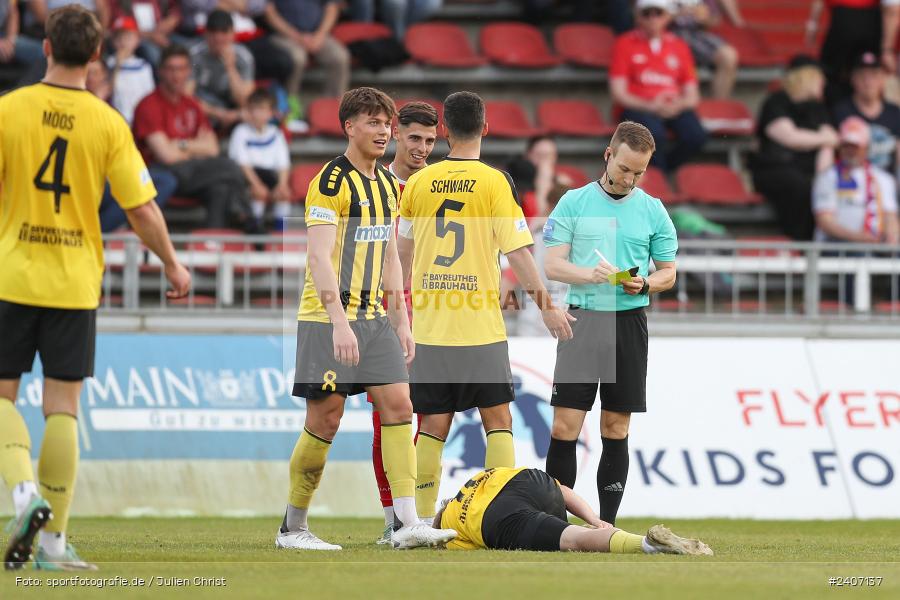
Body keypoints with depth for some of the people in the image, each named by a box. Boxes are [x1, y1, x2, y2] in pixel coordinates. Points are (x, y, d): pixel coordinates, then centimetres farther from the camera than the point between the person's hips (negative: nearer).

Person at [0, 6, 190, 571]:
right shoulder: (107, 123, -4)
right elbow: (142, 209, -3)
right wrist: (173, 267, 13)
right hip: (75, 285, 1)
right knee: (62, 406, 4)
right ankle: (53, 538, 2)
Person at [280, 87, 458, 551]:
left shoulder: (388, 185, 14)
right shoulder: (332, 182, -12)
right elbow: (319, 256, -20)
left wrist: (401, 323, 17)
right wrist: (339, 323, -27)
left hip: (373, 317, 7)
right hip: (327, 320, -7)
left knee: (398, 406, -4)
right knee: (325, 418, -5)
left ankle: (408, 523, -7)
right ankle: (292, 528, 7)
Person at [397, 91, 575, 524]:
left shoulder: (418, 183, 5)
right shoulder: (495, 182, -5)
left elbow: (403, 256, 15)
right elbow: (517, 253, -7)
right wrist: (547, 306, 3)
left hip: (428, 325, 3)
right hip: (481, 325, -3)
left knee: (433, 425, 6)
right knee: (497, 421, 5)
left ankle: (422, 520, 3)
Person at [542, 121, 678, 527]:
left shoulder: (653, 211, 7)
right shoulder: (574, 203, 3)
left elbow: (668, 272, 12)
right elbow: (552, 264, 0)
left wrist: (645, 284, -10)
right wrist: (589, 274, -20)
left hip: (628, 323, 1)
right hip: (582, 320, -1)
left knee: (616, 430, 4)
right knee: (564, 428, -6)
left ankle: (605, 525, 8)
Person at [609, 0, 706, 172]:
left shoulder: (679, 46, 17)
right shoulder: (625, 43, 8)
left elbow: (692, 96, 13)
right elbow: (618, 94, 0)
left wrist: (679, 105, -11)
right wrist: (650, 106, -16)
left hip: (674, 109, 3)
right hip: (638, 107, -3)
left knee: (696, 136, -29)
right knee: (655, 134, -37)